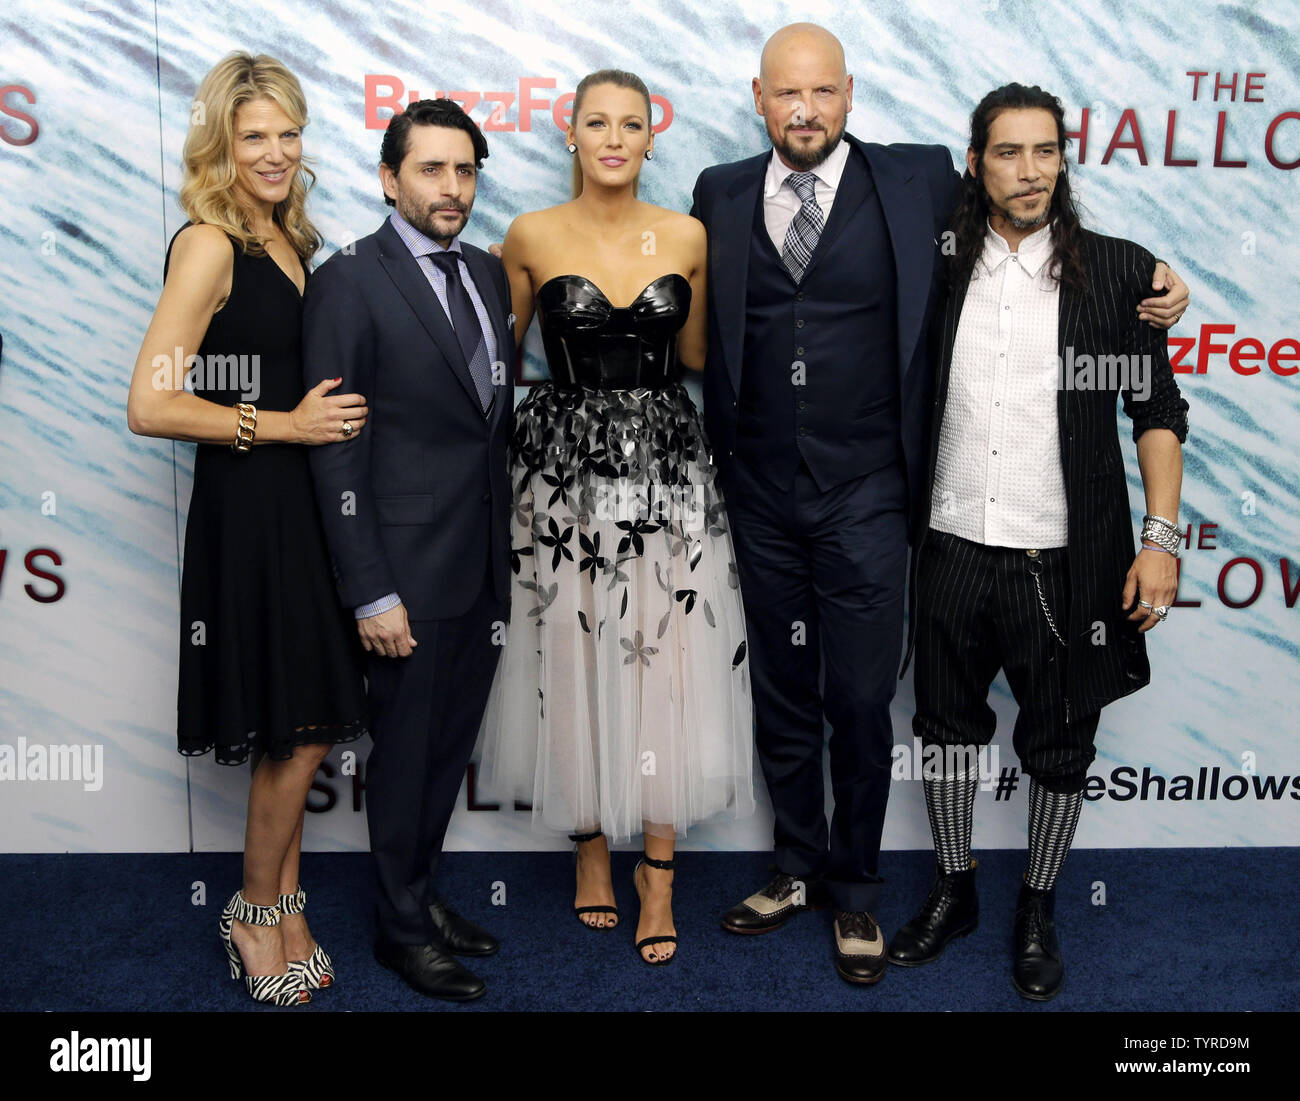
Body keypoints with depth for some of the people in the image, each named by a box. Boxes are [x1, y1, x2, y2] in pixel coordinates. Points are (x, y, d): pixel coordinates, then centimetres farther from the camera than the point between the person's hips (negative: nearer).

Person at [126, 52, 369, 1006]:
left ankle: (286, 913, 30)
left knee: (304, 732, 14)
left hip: (305, 499, 8)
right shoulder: (209, 245, -12)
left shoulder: (289, 241, 12)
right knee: (295, 735, 1)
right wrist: (286, 425, -15)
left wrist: (342, 411, 5)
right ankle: (256, 912, 25)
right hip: (250, 505, -8)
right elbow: (150, 405, -19)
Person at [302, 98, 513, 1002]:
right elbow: (336, 451, -13)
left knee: (452, 744, 18)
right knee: (406, 750, 8)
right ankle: (403, 926, 27)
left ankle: (422, 892, 37)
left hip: (486, 564, 6)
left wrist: (514, 547, 10)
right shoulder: (349, 282, -10)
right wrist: (371, 592, -16)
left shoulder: (490, 274, 10)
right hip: (410, 569, -6)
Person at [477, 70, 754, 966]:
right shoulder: (534, 237, 1)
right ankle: (591, 846, 27)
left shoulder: (688, 237, 5)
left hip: (668, 469, 1)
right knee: (576, 665, 6)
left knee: (668, 667, 0)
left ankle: (659, 877, 13)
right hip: (566, 470, -1)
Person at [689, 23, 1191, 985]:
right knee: (781, 696, 15)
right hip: (761, 498, 3)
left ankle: (856, 892, 27)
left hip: (864, 499, -2)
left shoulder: (919, 180, 0)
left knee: (860, 702, 6)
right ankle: (798, 869, 35)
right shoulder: (721, 193, 6)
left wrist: (1147, 277, 1)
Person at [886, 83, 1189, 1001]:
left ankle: (1039, 912, 32)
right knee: (948, 723, 15)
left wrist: (1161, 537, -8)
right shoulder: (938, 269, 4)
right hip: (953, 547, 2)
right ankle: (955, 893, 35)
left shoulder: (1116, 271, -1)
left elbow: (1157, 410, 1)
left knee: (1060, 746, 10)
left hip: (1064, 557, -2)